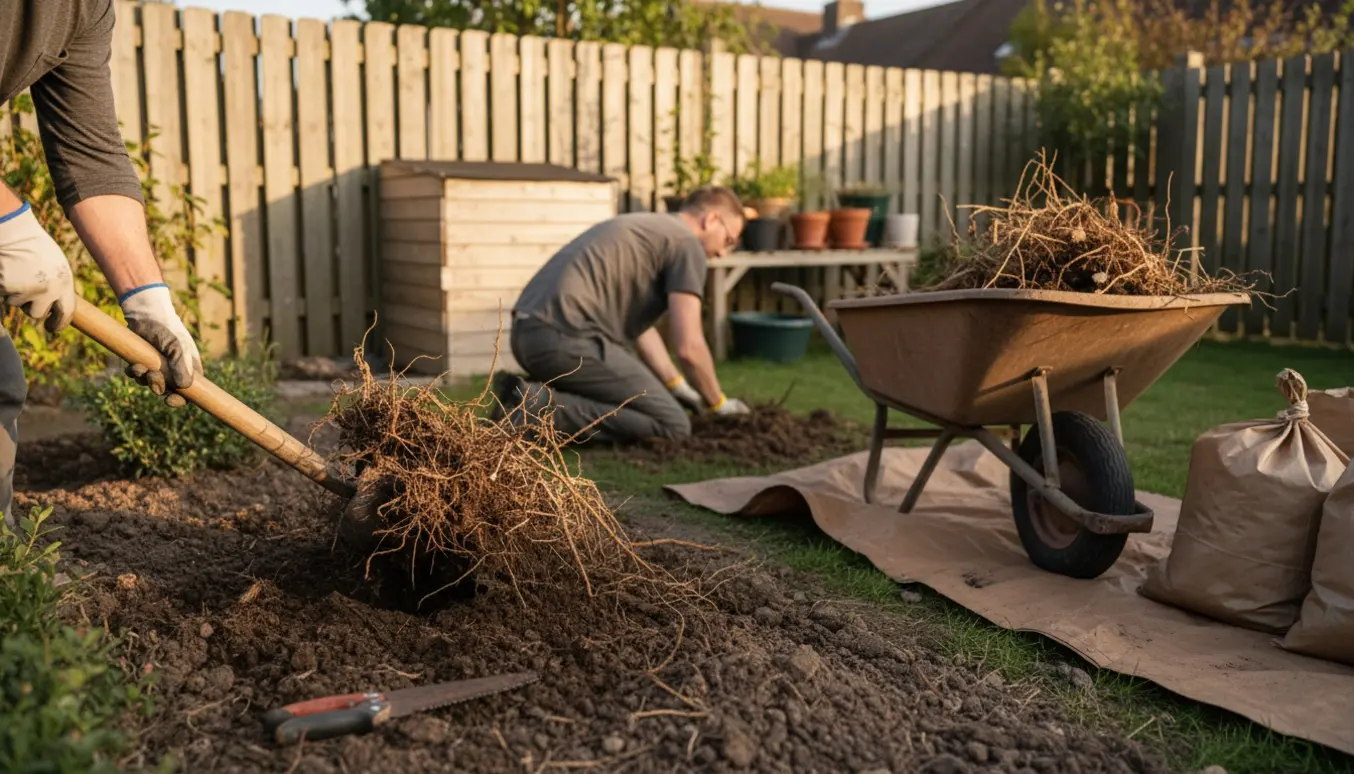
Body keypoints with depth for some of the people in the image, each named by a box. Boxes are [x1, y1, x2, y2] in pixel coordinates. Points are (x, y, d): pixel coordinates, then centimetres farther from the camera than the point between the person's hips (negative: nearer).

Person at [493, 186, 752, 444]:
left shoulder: (644, 228, 29)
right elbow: (689, 347, -7)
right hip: (565, 337, -10)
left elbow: (640, 327, 33)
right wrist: (718, 404, 11)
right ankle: (539, 407, -12)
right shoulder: (686, 243, 0)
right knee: (672, 423, -6)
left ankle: (529, 394, 10)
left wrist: (684, 392, 35)